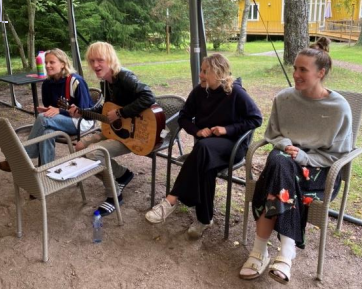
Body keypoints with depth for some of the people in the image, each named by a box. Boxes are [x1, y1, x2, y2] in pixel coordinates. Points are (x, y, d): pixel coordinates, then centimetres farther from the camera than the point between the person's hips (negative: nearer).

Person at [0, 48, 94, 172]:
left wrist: (59, 111, -24)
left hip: (81, 121, -6)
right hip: (63, 121, 6)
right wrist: (46, 110, -10)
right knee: (47, 132, -32)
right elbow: (49, 107, 15)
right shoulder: (47, 83, 4)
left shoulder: (76, 81, -16)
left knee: (43, 119, -28)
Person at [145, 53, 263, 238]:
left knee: (203, 147, -37)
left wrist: (228, 129, -16)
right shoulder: (199, 91, 1)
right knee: (205, 164, -34)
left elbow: (256, 119, -8)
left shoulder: (235, 92, -11)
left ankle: (172, 200, -32)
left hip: (233, 143, -4)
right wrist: (197, 131, -10)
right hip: (206, 143, 4)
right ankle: (204, 218, -25)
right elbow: (184, 117, 10)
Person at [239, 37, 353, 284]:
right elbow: (272, 134, 11)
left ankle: (261, 250, -27)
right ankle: (287, 249, -30)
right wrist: (286, 145, -11)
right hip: (286, 159, 3)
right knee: (278, 162, -34)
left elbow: (338, 154, -5)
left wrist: (304, 157, -18)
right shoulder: (284, 98, 0)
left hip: (321, 170, -3)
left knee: (280, 177, -34)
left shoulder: (339, 108, -9)